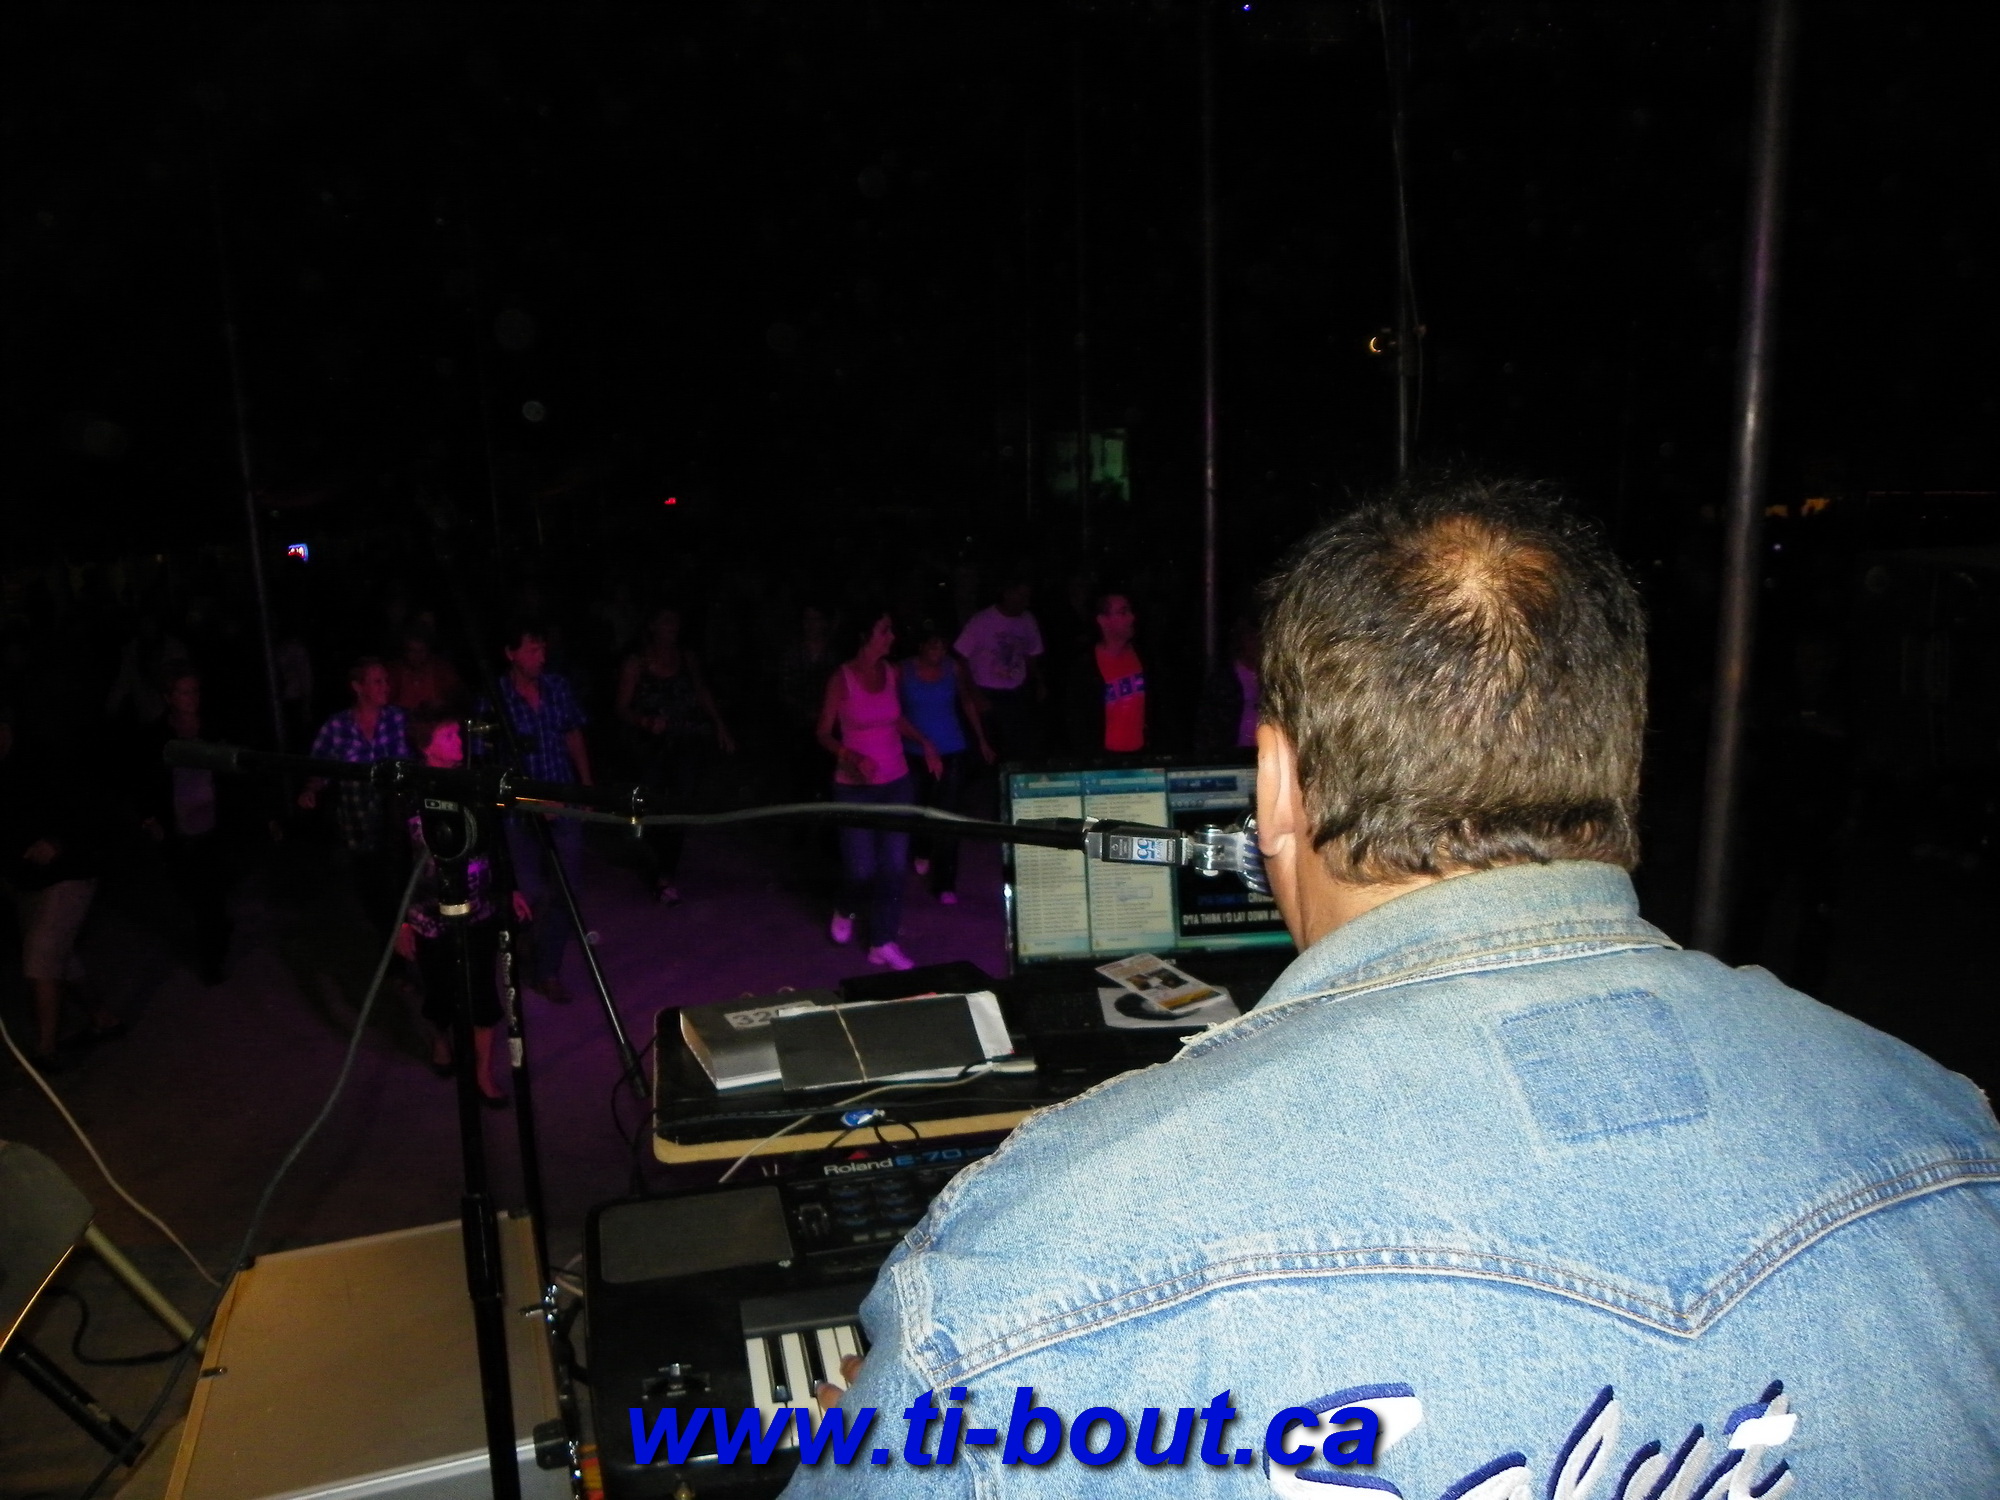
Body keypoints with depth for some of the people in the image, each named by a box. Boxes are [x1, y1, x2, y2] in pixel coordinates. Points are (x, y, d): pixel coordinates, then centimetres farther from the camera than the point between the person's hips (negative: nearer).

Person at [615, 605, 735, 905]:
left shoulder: (688, 658, 8)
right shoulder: (636, 663, -2)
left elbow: (703, 693, 21)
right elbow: (623, 708, -3)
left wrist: (720, 728, 18)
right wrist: (646, 722, -21)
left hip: (687, 745, 2)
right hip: (652, 747, -1)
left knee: (679, 804, -9)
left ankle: (665, 872, 0)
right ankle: (664, 873, 11)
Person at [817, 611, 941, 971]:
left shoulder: (891, 672, 1)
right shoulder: (841, 679, -12)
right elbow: (824, 734, -8)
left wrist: (925, 743, 3)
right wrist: (851, 757, -25)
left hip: (896, 782, 5)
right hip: (855, 787, -4)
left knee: (894, 865, 4)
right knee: (862, 867, -1)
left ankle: (883, 943, 16)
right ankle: (845, 911, 33)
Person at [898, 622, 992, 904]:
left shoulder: (954, 668, -3)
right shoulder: (903, 672, -7)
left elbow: (968, 703, 10)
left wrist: (981, 740, 12)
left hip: (951, 752, 0)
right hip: (915, 752, 0)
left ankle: (945, 885, 1)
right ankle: (922, 852, 51)